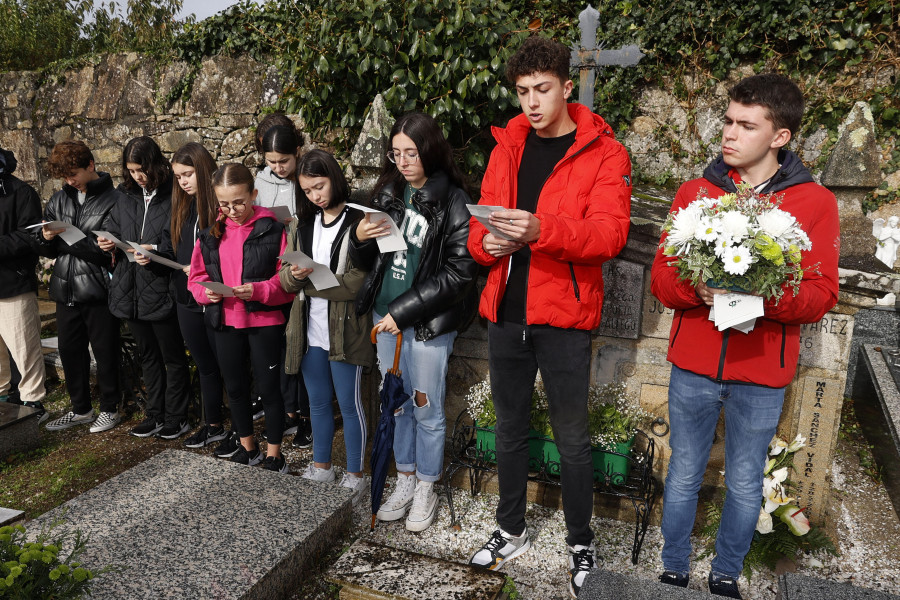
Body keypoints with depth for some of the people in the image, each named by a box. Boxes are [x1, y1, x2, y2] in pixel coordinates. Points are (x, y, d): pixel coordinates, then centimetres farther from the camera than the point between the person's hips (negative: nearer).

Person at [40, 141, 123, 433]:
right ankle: (80, 409, 30)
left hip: (98, 291, -6)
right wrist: (47, 238, -8)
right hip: (66, 289, 7)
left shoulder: (113, 200, -9)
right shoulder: (59, 200, 11)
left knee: (105, 352, 5)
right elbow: (49, 250, 14)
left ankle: (110, 409, 21)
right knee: (70, 351, 14)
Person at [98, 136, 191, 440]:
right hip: (132, 291, 7)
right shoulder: (124, 196, 8)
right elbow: (115, 233, 17)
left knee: (173, 358, 8)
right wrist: (111, 245, -4)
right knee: (148, 357, 18)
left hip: (162, 290, -6)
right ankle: (155, 415, 30)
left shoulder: (173, 196, -11)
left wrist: (157, 253, -26)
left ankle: (176, 417, 21)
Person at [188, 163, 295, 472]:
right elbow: (196, 277, 9)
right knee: (235, 387, 16)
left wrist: (258, 290, -25)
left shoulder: (272, 230, -9)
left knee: (268, 388, 5)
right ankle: (248, 448, 36)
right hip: (226, 322, 5)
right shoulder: (211, 233, 5)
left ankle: (273, 455, 23)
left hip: (265, 322, -5)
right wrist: (206, 292, -12)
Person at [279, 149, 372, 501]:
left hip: (345, 330, -6)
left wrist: (312, 280, -18)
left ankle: (355, 476, 22)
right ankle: (321, 467, 36)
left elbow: (360, 282, -18)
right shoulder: (301, 224, 11)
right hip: (310, 329, 6)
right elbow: (286, 280, 6)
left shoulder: (360, 222, -10)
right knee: (318, 402, 18)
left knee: (349, 404, 6)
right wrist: (295, 275, -16)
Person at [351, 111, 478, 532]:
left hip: (429, 323, -5)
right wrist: (359, 239, -12)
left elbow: (458, 273, -16)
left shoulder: (454, 202, -12)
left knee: (427, 409, 7)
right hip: (385, 315, 6)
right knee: (396, 403, 16)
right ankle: (405, 481, 35)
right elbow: (366, 262, 12)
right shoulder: (388, 193, 6)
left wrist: (403, 311, -17)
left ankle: (426, 490, 28)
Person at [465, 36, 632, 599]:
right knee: (510, 429, 17)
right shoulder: (508, 145, 11)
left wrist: (541, 230, -31)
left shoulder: (604, 152, -4)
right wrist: (487, 241, -11)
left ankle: (581, 543, 29)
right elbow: (483, 218, 13)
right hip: (506, 311, 5)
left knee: (572, 439, 6)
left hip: (564, 317, -4)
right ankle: (512, 531, 36)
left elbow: (610, 232, -16)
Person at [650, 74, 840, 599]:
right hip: (693, 364, 1)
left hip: (762, 374, -1)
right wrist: (698, 289, -21)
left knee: (745, 484, 14)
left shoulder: (815, 202, -1)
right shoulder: (695, 192, 3)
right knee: (684, 476, 13)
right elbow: (661, 276, 0)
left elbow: (822, 294, -6)